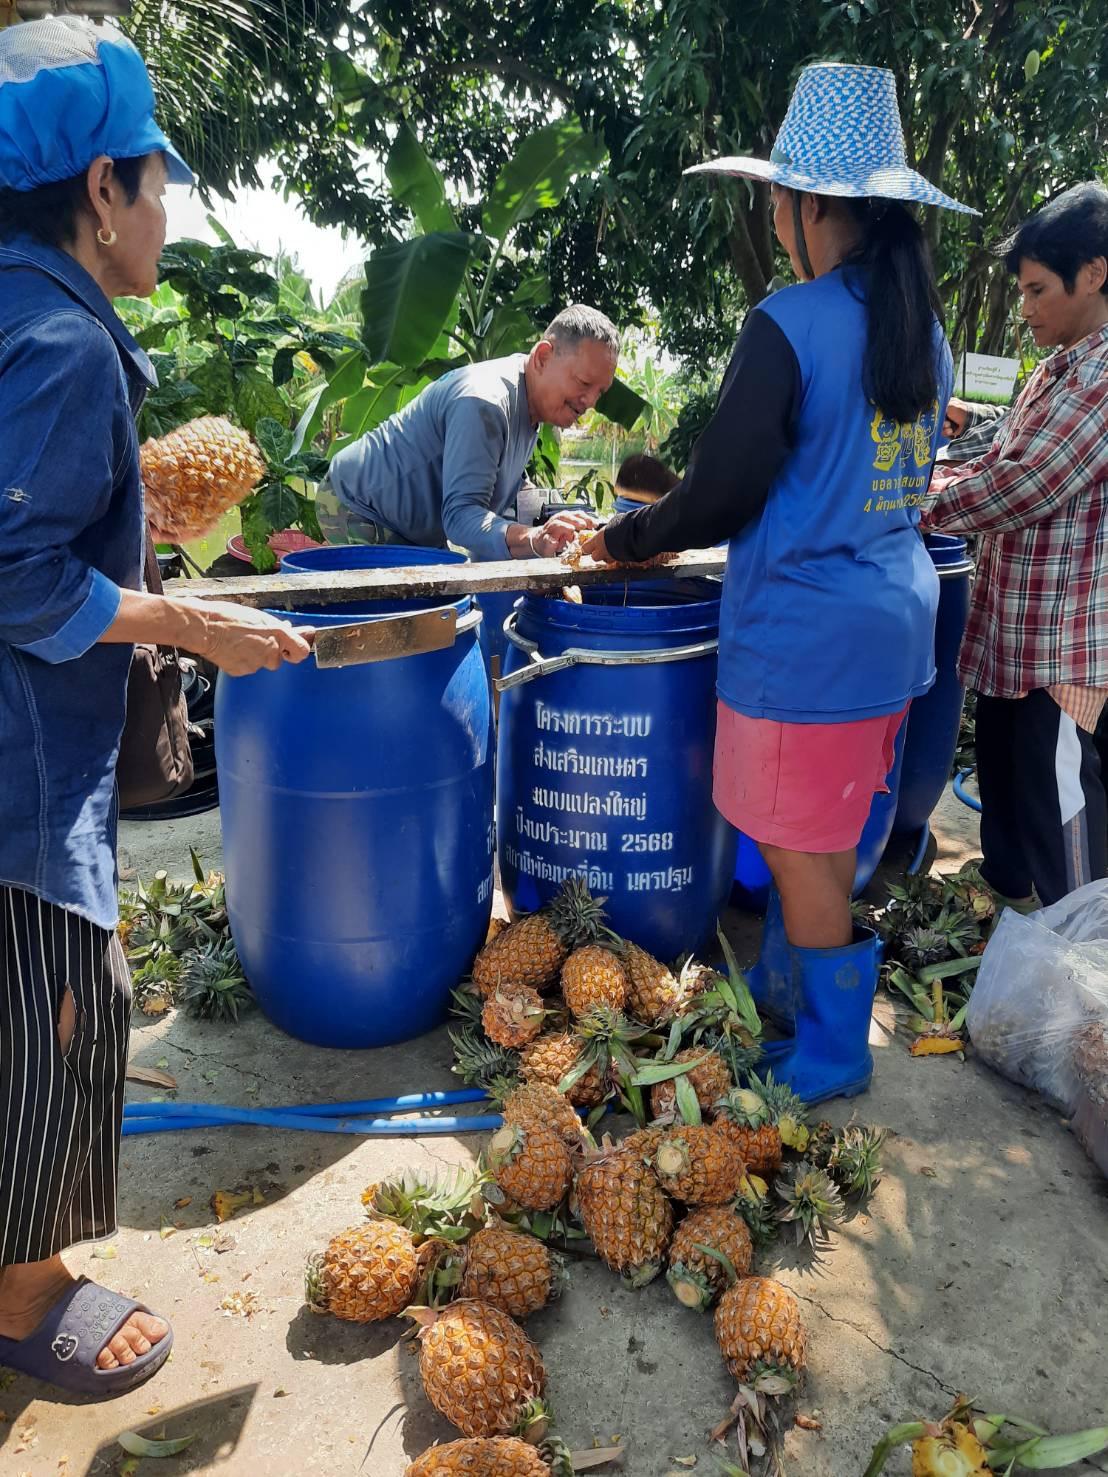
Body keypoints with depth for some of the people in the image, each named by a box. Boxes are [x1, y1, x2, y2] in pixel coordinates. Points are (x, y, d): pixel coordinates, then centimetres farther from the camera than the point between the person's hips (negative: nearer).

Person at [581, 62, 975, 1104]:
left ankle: (831, 1053, 23)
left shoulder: (789, 325, -16)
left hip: (805, 635, -8)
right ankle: (783, 991, 39)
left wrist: (625, 538, 2)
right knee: (821, 835, 21)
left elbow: (720, 493, -16)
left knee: (801, 849, 7)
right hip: (894, 620, 9)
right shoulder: (920, 326, 9)